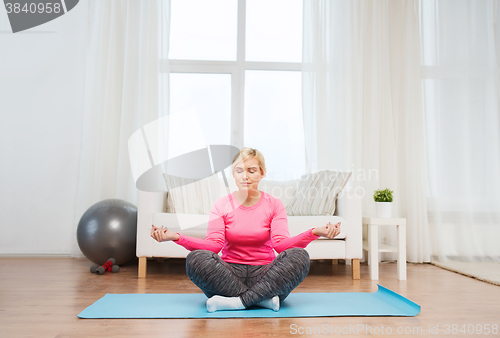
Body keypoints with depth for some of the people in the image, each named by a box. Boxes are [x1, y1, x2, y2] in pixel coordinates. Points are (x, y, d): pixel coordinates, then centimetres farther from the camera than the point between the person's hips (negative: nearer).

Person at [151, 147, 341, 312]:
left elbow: (281, 243, -9)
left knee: (299, 256, -28)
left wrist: (314, 233, -26)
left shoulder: (274, 205, 5)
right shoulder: (221, 205, 6)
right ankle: (264, 299, -25)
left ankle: (236, 302, -27)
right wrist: (176, 237, -22)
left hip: (264, 274, 0)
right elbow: (214, 244, -8)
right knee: (196, 258, -29)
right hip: (231, 273, 0)